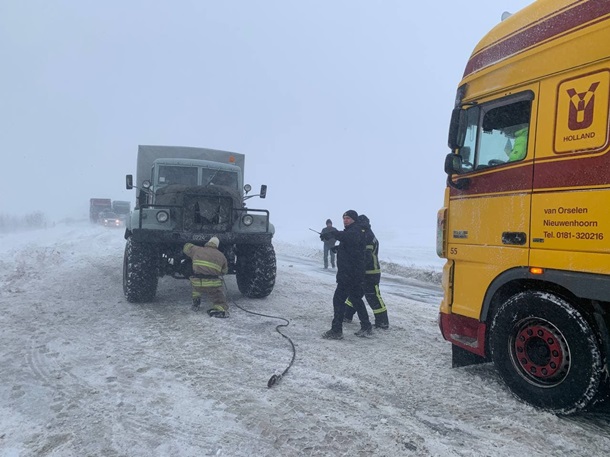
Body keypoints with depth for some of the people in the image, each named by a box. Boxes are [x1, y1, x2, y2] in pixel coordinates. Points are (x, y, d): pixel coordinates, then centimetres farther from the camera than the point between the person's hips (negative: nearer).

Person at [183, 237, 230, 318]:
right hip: (213, 286, -1)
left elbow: (186, 247, 30)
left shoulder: (197, 250, 11)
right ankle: (217, 310, -21)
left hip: (197, 285, 2)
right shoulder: (221, 256, 11)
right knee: (222, 305, 12)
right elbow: (224, 271, 20)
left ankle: (196, 303, 31)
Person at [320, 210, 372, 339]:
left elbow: (347, 236, -39)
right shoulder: (351, 231, 19)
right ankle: (366, 327, 26)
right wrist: (338, 248, 16)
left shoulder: (355, 231, -14)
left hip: (349, 274, -11)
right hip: (356, 273, 11)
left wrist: (332, 233, -50)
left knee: (338, 299, -7)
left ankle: (336, 330, -4)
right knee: (356, 299, 18)